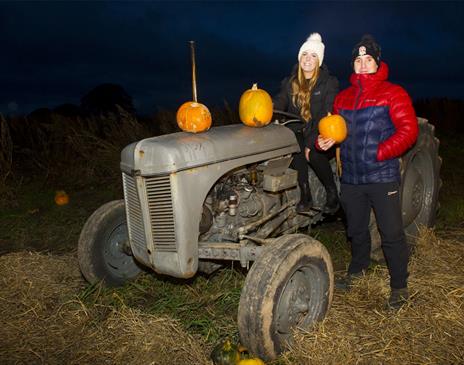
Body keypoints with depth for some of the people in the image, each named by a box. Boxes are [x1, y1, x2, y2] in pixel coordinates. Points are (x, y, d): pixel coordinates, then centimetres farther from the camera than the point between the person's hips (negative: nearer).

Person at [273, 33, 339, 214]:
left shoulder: (329, 82, -4)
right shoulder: (290, 82, 8)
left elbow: (327, 116, -13)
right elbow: (279, 103, -7)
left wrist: (312, 142, -24)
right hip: (299, 133, 3)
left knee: (314, 153, -32)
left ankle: (332, 193, -6)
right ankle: (305, 194, -18)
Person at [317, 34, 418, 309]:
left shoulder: (393, 93, -3)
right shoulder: (343, 97, 13)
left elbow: (409, 130, -10)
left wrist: (381, 152, -19)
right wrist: (324, 141, -3)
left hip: (382, 176, -5)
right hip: (351, 177, 5)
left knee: (391, 233, 0)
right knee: (356, 229, 19)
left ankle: (399, 285, 16)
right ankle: (358, 268, 42)